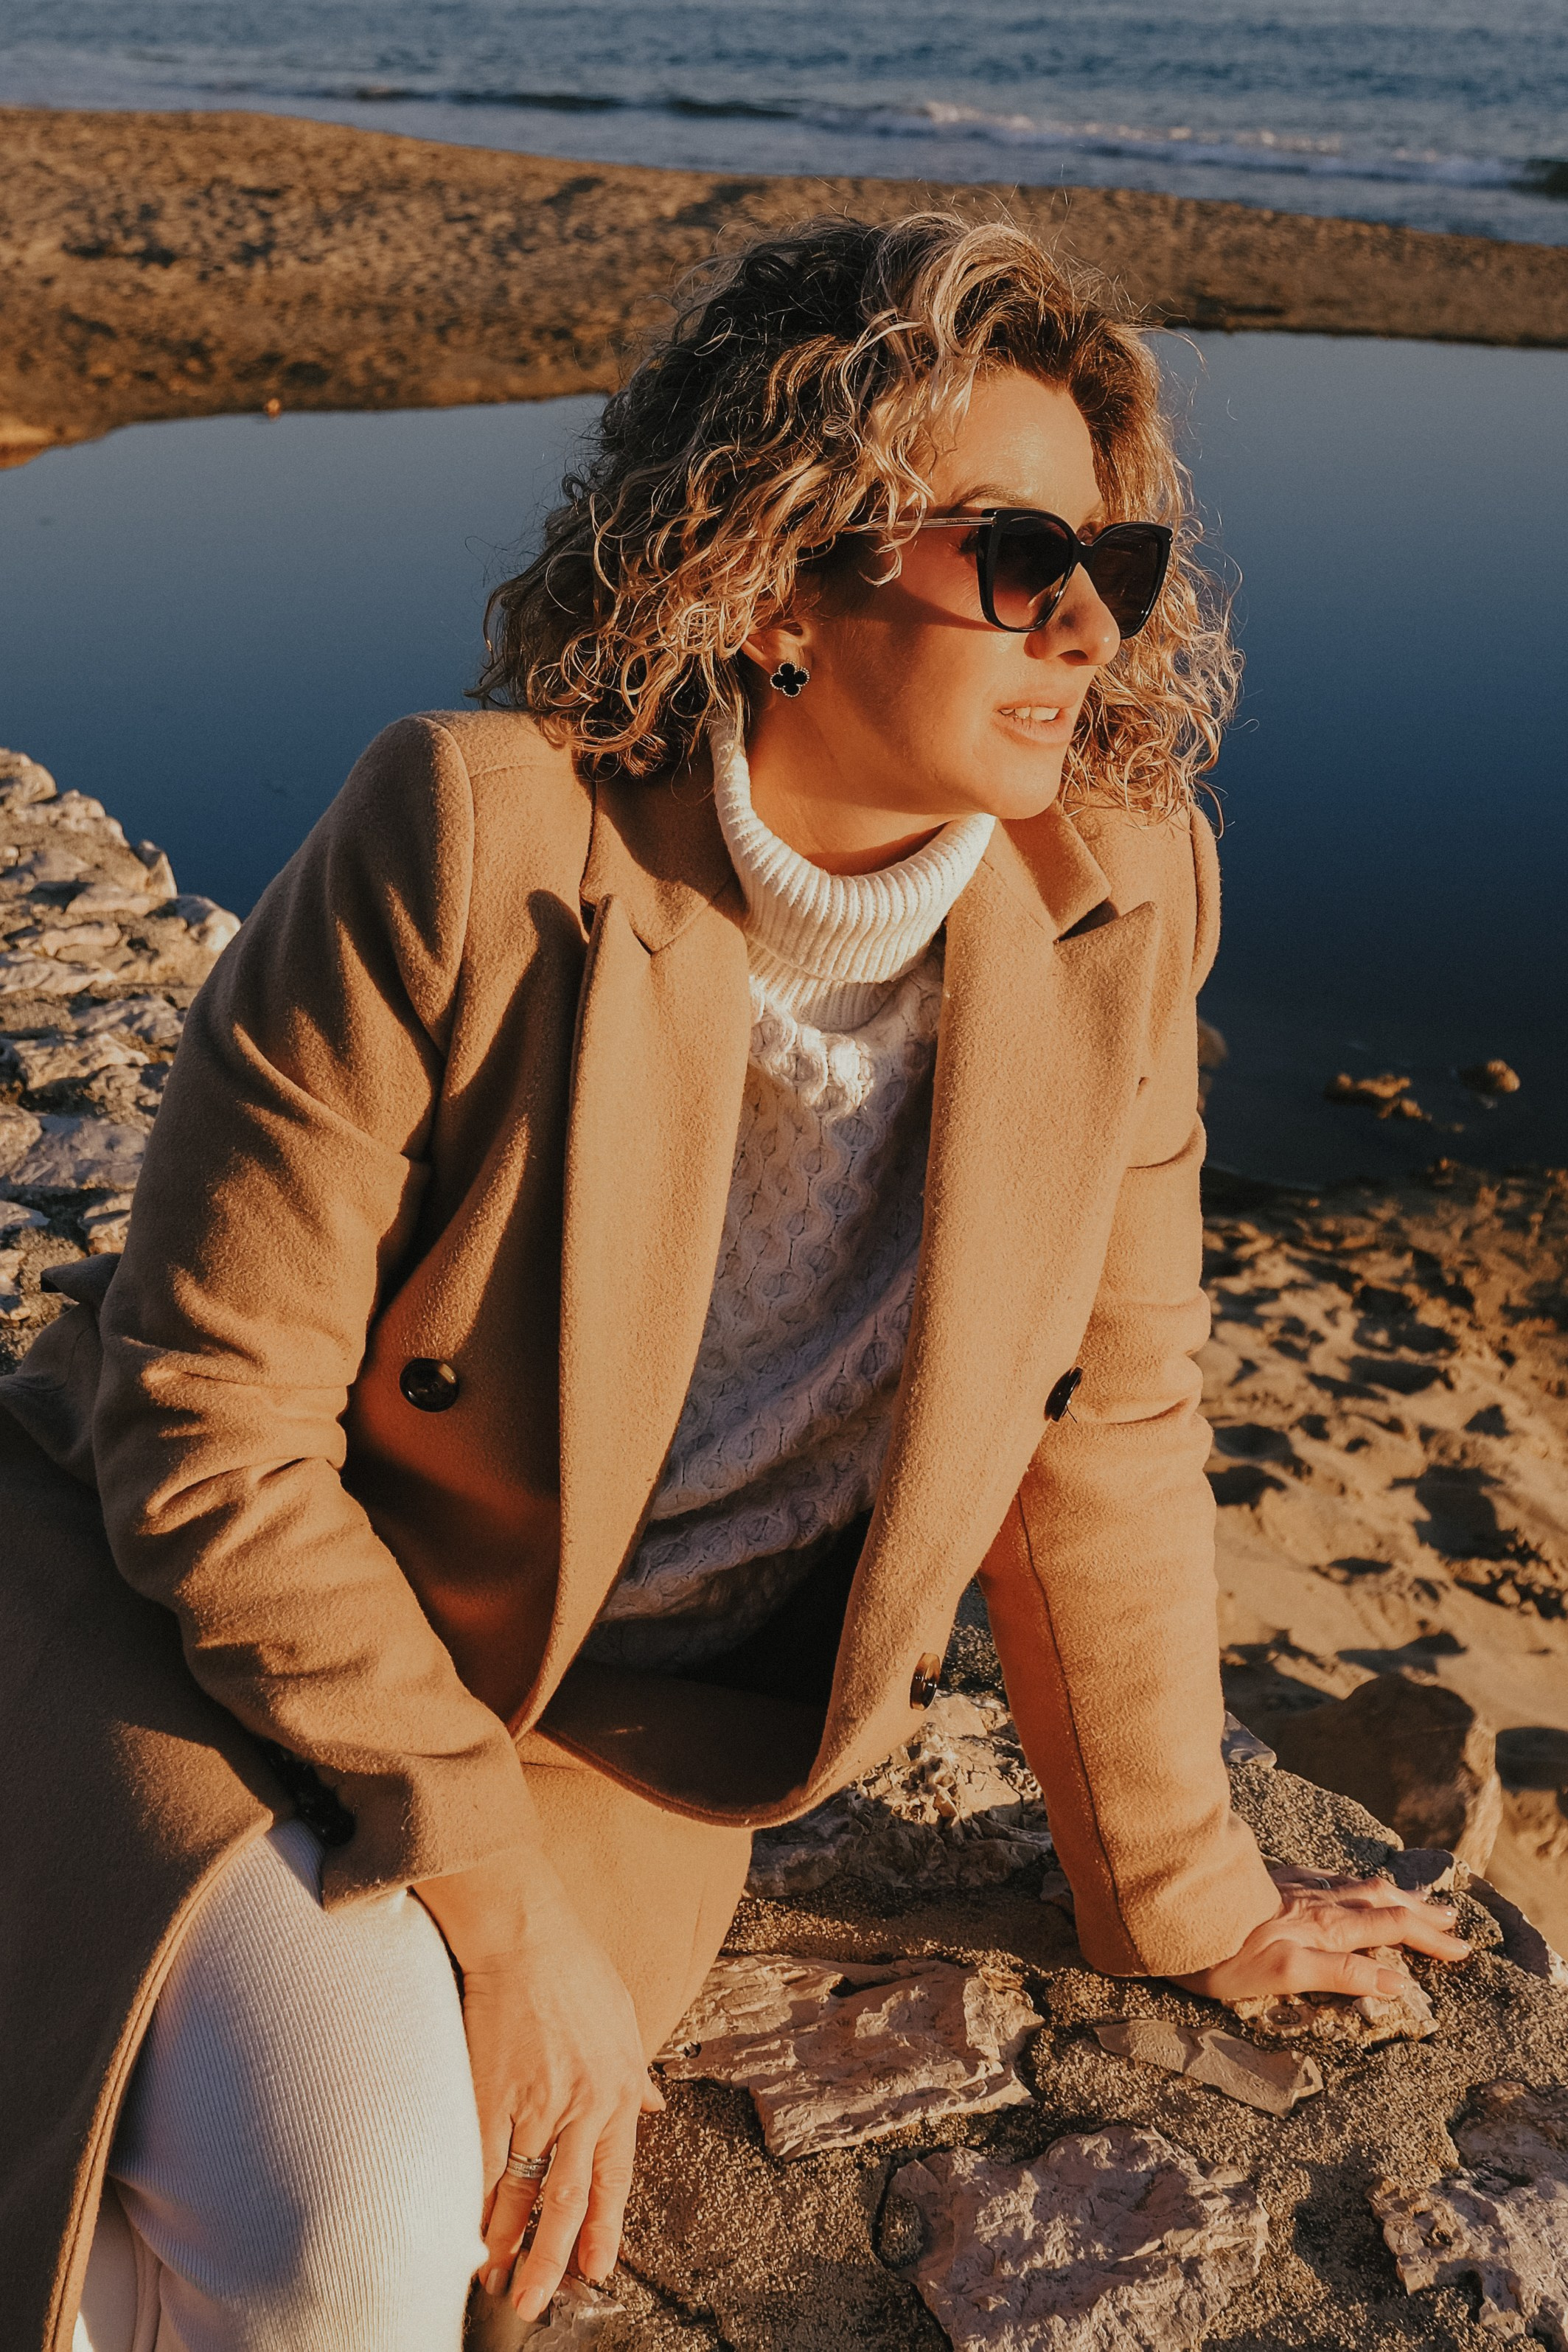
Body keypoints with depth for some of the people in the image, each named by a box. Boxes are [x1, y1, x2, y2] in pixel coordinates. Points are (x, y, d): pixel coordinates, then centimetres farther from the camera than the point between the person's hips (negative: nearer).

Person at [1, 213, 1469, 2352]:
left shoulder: (1121, 899, -11)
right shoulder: (479, 830, -23)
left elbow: (1110, 1423, 0)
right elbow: (208, 1411, -19)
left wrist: (1184, 1903, 9)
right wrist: (499, 1900, -19)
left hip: (629, 1723, 4)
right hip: (223, 1603, -3)